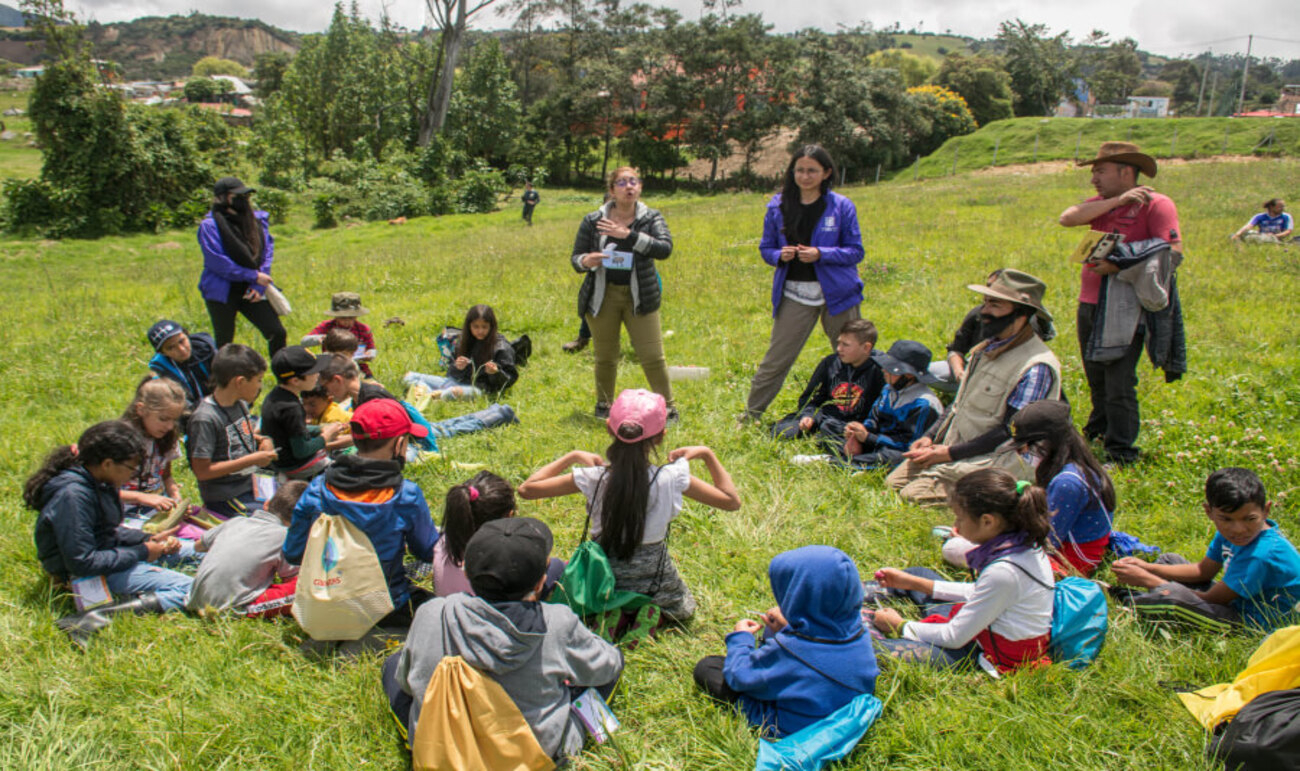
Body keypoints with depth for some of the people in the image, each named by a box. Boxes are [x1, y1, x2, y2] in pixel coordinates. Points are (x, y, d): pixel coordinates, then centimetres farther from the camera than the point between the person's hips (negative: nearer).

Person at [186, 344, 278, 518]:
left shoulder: (241, 404, 2)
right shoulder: (205, 418, -21)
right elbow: (201, 471, -20)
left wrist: (261, 440, 1)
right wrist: (251, 460, -20)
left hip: (250, 484, 8)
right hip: (225, 498, -8)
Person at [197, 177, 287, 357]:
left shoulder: (257, 220, 6)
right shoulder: (209, 225, -8)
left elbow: (267, 250, 5)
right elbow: (216, 262, -14)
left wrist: (259, 286, -8)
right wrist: (254, 276, -14)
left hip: (252, 291, 4)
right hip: (222, 293, -4)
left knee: (278, 333, -5)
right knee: (224, 344, 5)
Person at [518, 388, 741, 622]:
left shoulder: (593, 478, -19)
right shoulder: (673, 478, -20)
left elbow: (526, 489, -7)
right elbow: (732, 501, -6)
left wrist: (572, 457, 0)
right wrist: (706, 454, 1)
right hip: (653, 575, -1)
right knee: (683, 610, 31)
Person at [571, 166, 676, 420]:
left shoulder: (651, 218, 2)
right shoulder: (593, 221, 2)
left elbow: (665, 248, -16)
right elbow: (575, 258, 6)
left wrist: (629, 235, -24)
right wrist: (586, 261, -18)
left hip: (639, 297, 0)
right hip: (602, 296, 1)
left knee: (653, 356, -3)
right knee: (605, 357, 9)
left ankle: (667, 406, 13)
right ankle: (603, 404, 30)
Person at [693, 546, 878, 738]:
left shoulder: (786, 649, -36)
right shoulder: (861, 636, -20)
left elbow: (739, 676, -17)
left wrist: (740, 638, 1)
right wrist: (788, 631, 7)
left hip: (792, 734, -6)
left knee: (706, 667, -2)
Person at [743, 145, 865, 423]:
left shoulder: (841, 206, -2)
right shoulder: (778, 206, 3)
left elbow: (856, 251, -2)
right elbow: (766, 248, 11)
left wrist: (821, 254, -17)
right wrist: (780, 255, -13)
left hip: (836, 293, -1)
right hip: (794, 294, 1)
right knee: (776, 358, 3)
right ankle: (751, 414, 16)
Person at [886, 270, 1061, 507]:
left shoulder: (1037, 367, -19)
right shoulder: (988, 347, 9)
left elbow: (1010, 432, -20)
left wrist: (950, 453, -18)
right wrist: (930, 437, 4)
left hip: (998, 460, -9)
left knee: (915, 494, -20)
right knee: (894, 482, 1)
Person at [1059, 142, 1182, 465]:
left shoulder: (1156, 205, -6)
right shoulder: (1101, 204, 14)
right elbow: (1067, 218, -6)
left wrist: (1119, 266, -24)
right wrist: (1118, 200, -13)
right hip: (1089, 304, 7)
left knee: (1119, 383, -8)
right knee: (1096, 378, 18)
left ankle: (1121, 453, 1)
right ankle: (1099, 430, 38)